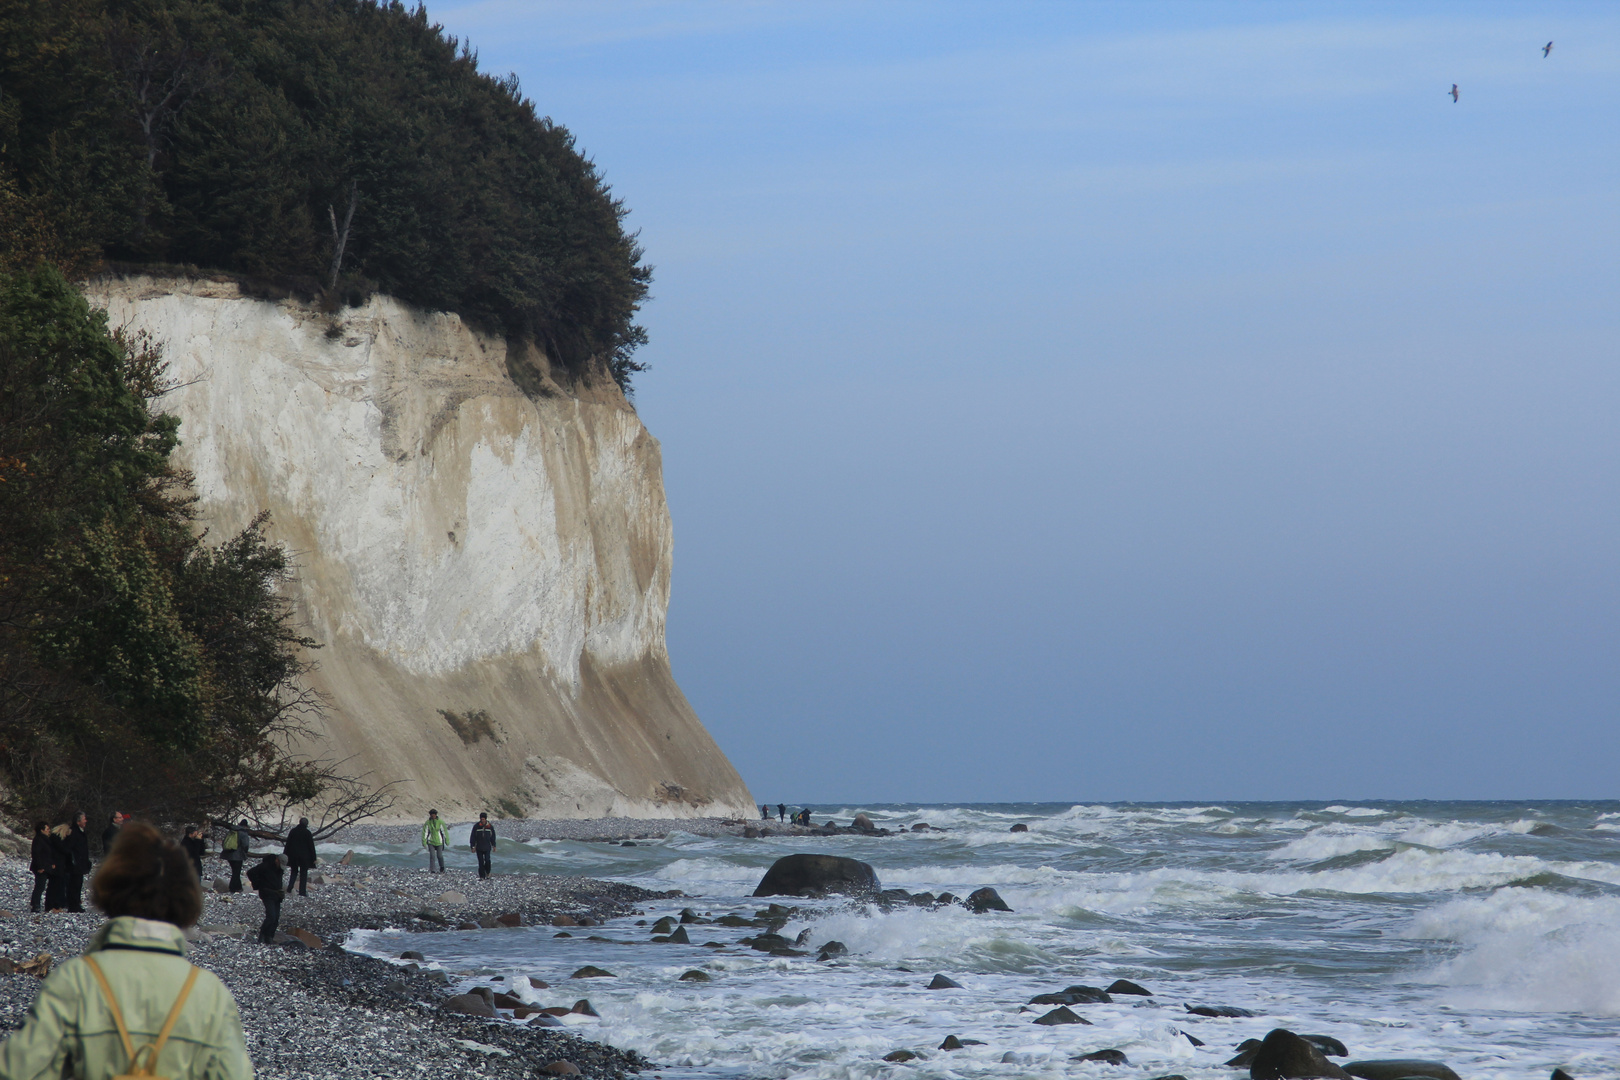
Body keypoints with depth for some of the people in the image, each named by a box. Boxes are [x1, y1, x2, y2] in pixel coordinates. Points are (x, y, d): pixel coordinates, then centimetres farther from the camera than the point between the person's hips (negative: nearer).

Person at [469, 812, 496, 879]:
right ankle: (482, 876, 4)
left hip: (487, 847, 0)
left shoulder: (490, 827, 1)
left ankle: (487, 872, 12)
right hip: (479, 847, 0)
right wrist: (473, 846, -5)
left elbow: (493, 837, 11)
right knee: (481, 862, -1)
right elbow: (473, 837, 0)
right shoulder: (476, 826, -2)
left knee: (487, 860, -13)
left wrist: (494, 846, 12)